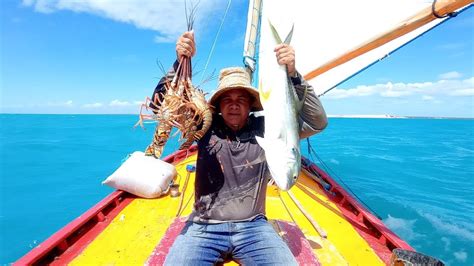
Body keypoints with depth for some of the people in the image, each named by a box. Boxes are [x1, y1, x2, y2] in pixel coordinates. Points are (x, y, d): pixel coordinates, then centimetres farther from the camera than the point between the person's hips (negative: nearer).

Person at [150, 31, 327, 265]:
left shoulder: (265, 128, -3)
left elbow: (317, 122, -7)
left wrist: (293, 75, -18)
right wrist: (181, 63, -16)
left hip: (253, 226, 1)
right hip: (204, 226, 0)